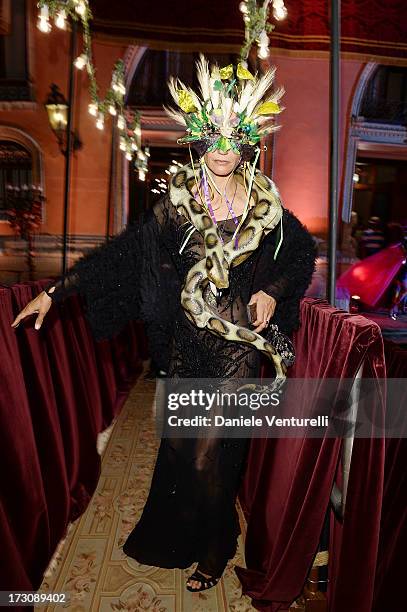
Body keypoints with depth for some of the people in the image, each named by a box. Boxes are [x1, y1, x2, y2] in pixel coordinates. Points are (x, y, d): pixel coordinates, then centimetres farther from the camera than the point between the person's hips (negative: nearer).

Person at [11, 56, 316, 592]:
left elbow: (303, 254, 13)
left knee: (209, 460, 2)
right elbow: (121, 251, -3)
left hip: (240, 345, -2)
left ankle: (214, 552, 33)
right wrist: (55, 291, -5)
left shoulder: (266, 206, -2)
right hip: (189, 341, 2)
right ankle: (178, 539, 45)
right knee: (178, 447, 14)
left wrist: (273, 291, -5)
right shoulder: (178, 202, -1)